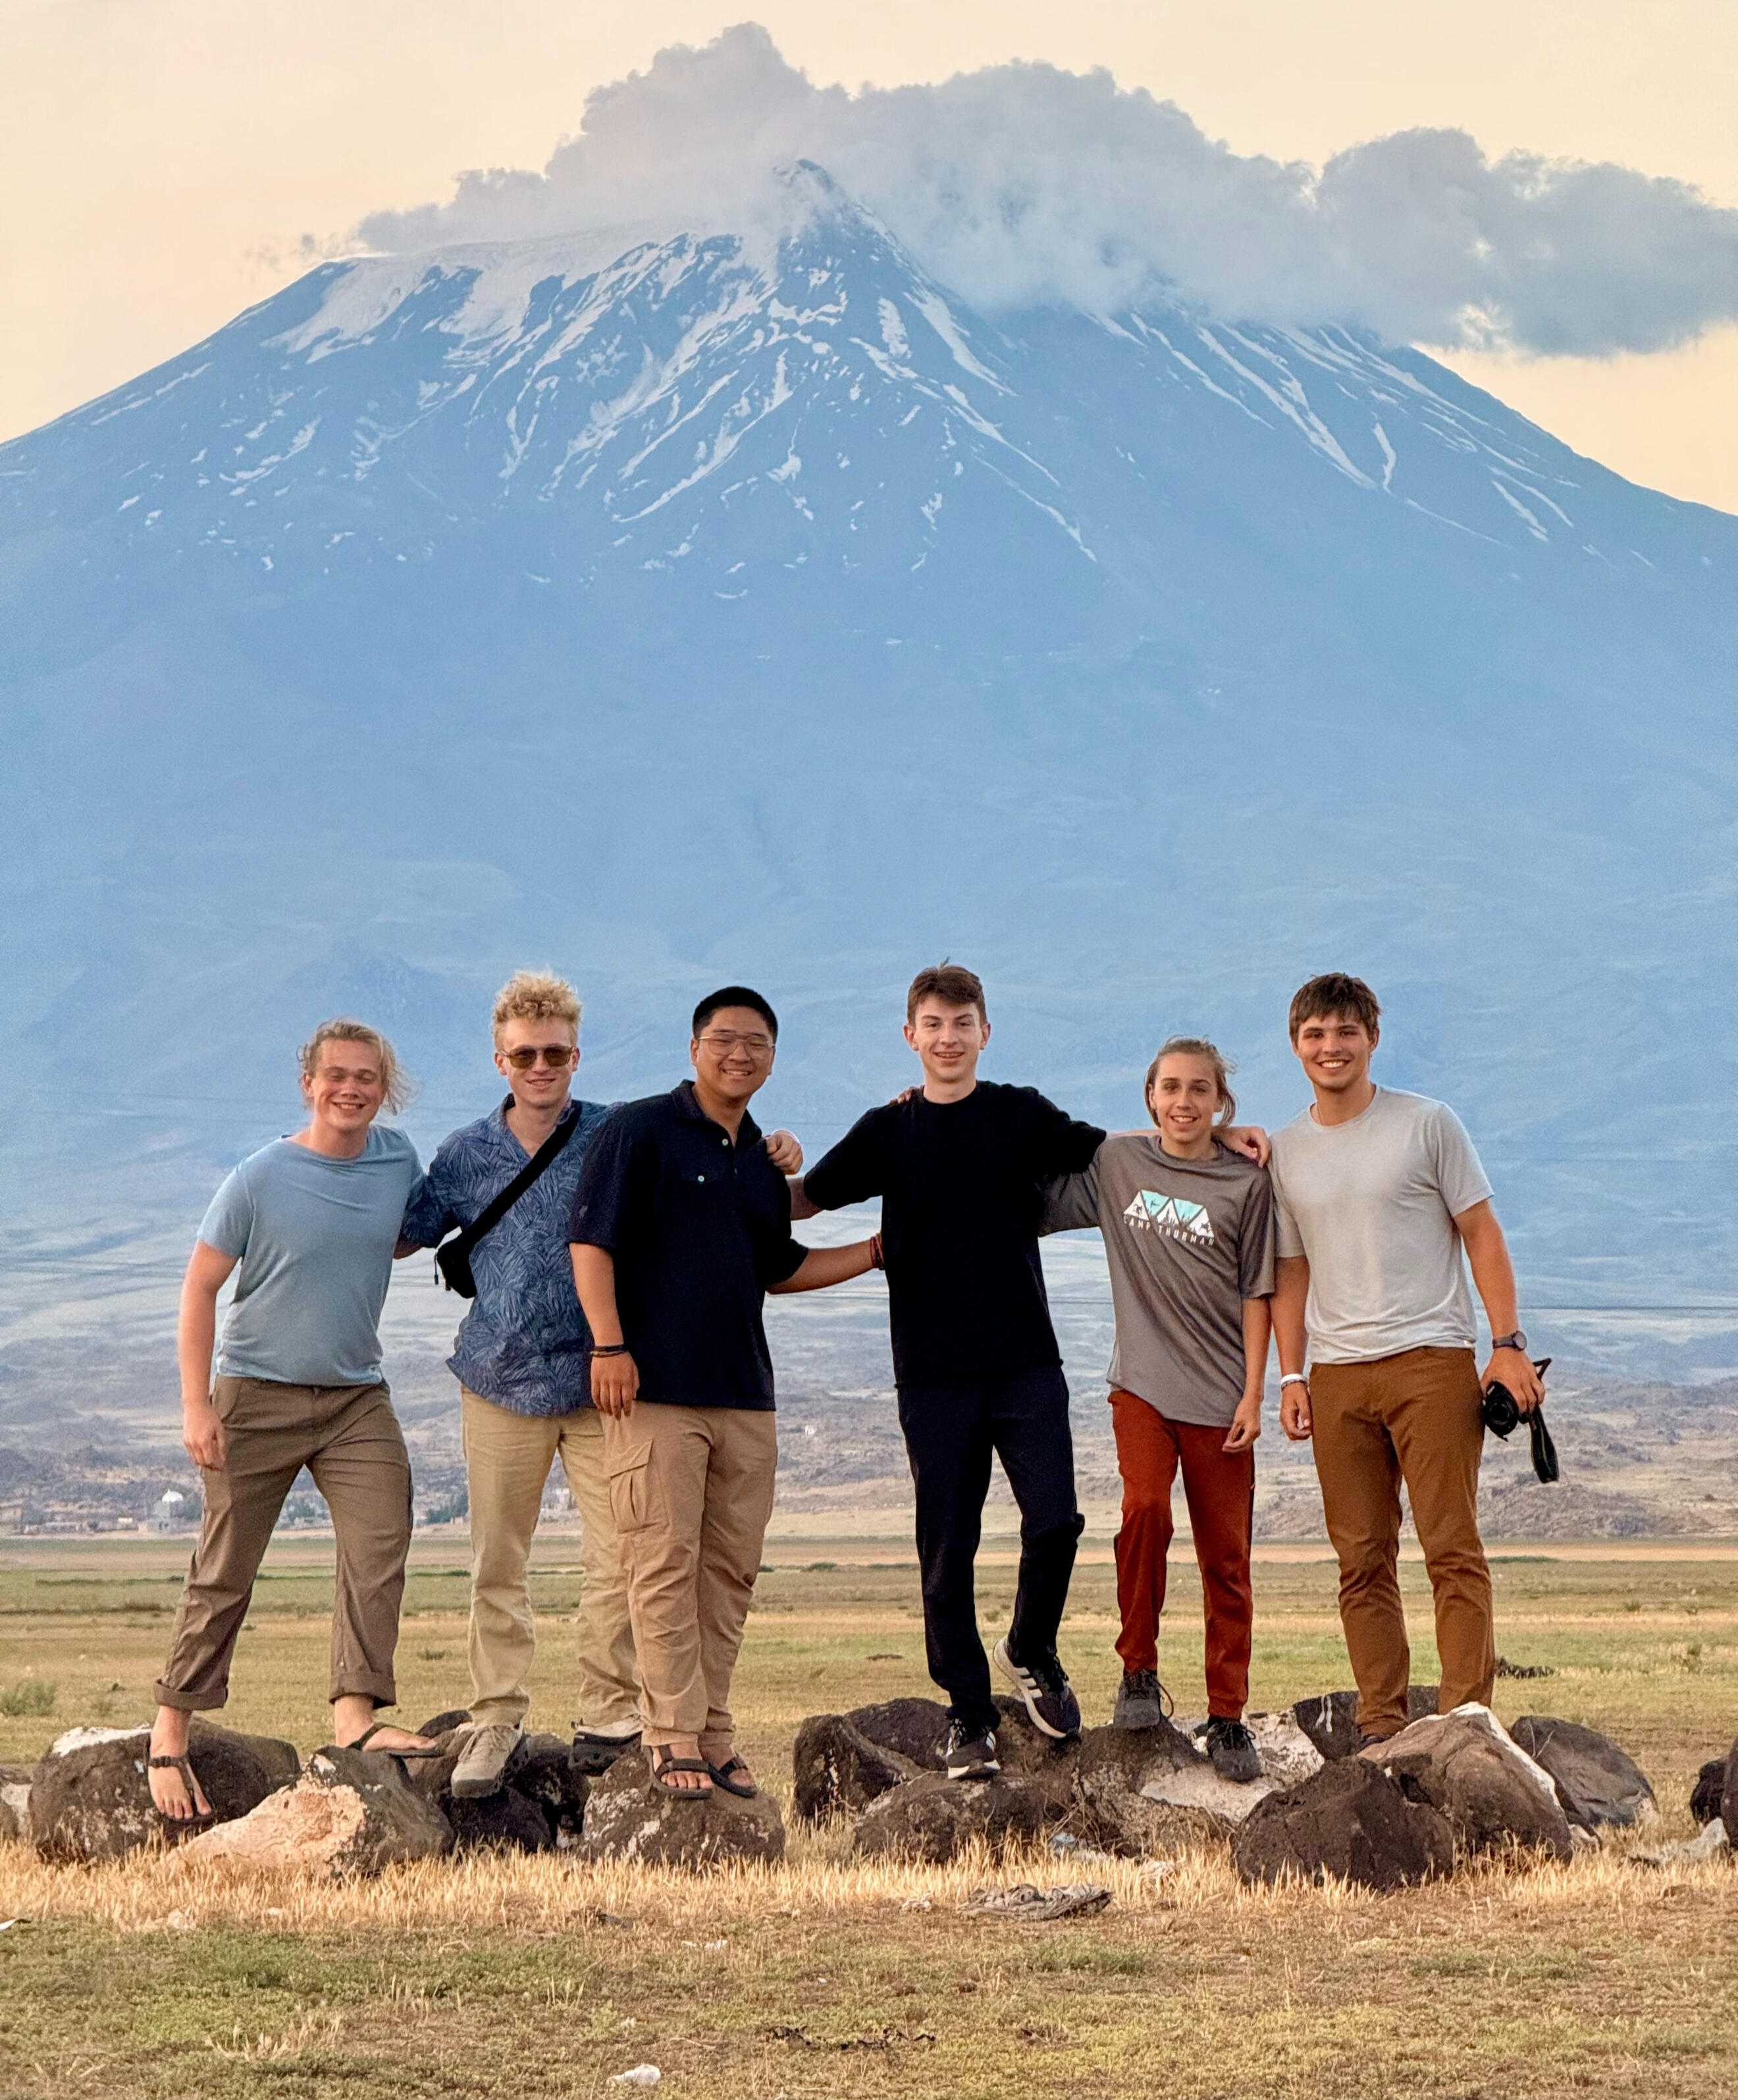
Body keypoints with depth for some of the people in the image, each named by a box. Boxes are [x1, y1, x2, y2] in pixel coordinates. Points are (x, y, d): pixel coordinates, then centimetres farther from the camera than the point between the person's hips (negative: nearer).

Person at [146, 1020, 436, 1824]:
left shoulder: (398, 1161, 3)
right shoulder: (262, 1178, -10)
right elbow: (200, 1289, -7)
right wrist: (196, 1404, -13)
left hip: (356, 1397, 4)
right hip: (257, 1394, -4)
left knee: (380, 1545, -16)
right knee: (225, 1573, 1)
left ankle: (356, 1714, -18)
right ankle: (170, 1732, 12)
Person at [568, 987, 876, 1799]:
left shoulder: (764, 1163, 19)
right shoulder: (639, 1130, -2)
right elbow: (591, 1243, -8)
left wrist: (876, 1251, 23)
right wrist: (609, 1345, -16)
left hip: (745, 1395, 7)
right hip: (656, 1388, -7)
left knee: (730, 1570, 7)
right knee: (665, 1564, -7)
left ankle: (714, 1733, 13)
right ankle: (673, 1739, -4)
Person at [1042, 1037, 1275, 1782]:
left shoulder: (1246, 1183, 1)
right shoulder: (1115, 1163, 6)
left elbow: (1256, 1295, 3)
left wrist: (1253, 1394, -3)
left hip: (1218, 1393, -1)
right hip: (1141, 1383, 1)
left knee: (1226, 1558, 0)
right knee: (1146, 1508, -22)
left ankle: (1227, 1717, 10)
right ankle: (1138, 1670, -4)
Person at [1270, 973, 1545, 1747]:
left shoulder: (1427, 1125, 1)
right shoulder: (1286, 1152, 12)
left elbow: (1482, 1234, 2)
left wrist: (1508, 1344, -6)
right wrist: (1291, 1375, 8)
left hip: (1431, 1360, -4)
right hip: (1337, 1375, 4)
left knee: (1452, 1548, -7)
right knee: (1362, 1559, 4)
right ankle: (1380, 1726, 9)